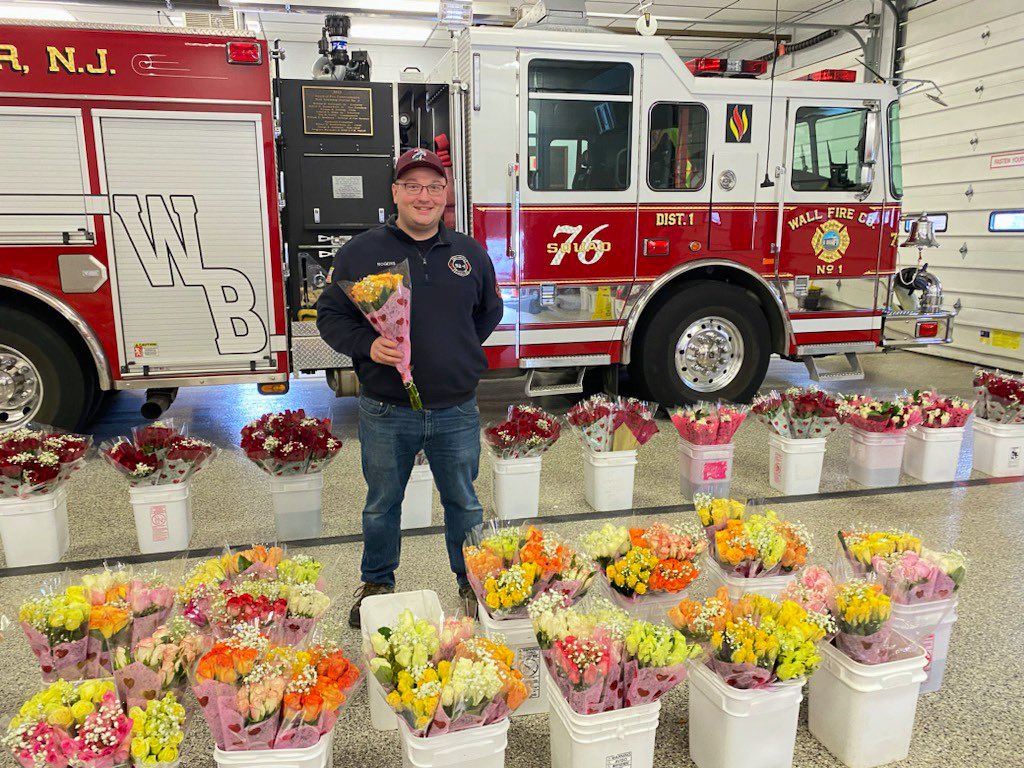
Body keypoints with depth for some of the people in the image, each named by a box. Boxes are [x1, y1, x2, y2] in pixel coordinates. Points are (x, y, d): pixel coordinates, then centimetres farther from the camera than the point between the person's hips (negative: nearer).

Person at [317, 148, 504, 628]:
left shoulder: (470, 254, 6)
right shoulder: (361, 252, -2)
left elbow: (489, 311, 20)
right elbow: (330, 315, 1)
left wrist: (459, 353, 9)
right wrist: (368, 346, -16)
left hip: (457, 411, 2)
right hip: (386, 412, -1)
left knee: (464, 503, 15)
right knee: (382, 504, 16)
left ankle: (472, 582, 36)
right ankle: (377, 584, 37)